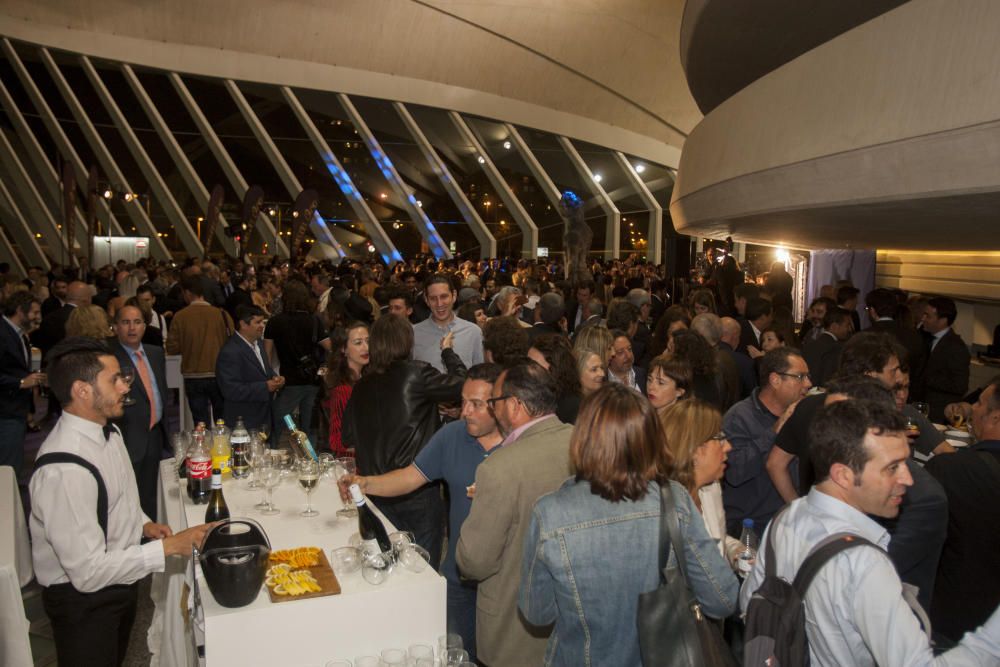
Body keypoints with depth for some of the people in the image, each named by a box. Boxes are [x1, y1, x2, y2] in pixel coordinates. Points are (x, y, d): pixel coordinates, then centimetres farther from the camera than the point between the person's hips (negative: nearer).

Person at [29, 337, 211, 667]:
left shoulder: (107, 431, -2)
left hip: (121, 582, 8)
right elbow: (89, 572, -30)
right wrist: (170, 546, -26)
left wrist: (143, 524, -2)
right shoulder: (65, 470, -33)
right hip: (84, 598, -8)